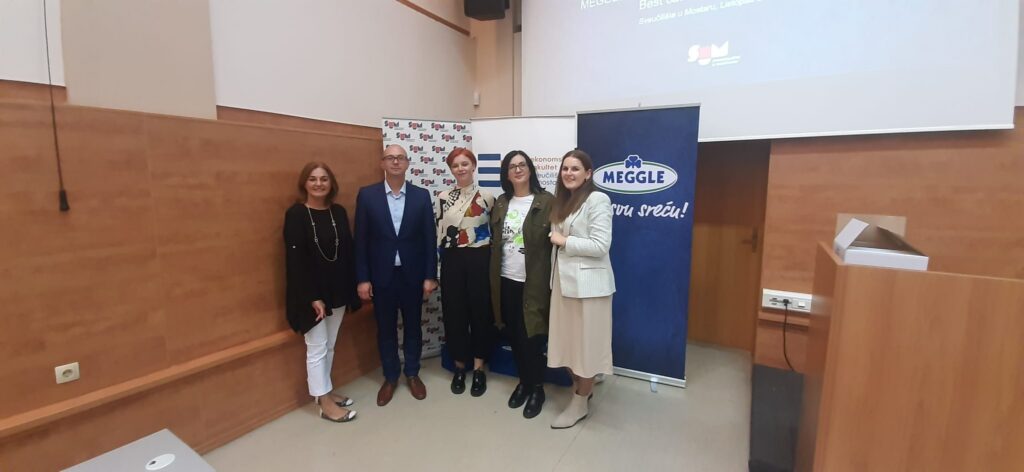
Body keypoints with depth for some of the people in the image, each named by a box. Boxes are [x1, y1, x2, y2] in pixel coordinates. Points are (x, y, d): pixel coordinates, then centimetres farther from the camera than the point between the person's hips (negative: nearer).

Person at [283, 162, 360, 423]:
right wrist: (312, 297, -18)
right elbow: (295, 260, -15)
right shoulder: (296, 214, -11)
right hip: (311, 293, -5)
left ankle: (325, 391, 33)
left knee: (329, 346, 17)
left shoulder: (339, 212, 4)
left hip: (337, 290, 6)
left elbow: (348, 251, 6)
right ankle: (325, 403, 20)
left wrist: (351, 288, 1)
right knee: (316, 348, 7)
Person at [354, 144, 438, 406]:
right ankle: (390, 377, 32)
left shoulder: (421, 195, -1)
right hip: (381, 275, 0)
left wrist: (430, 276, -4)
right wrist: (362, 278, -5)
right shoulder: (367, 195, -2)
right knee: (385, 329, 13)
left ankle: (412, 374, 34)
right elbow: (361, 240, -2)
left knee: (413, 327, 14)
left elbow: (429, 238, -1)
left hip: (412, 274, 1)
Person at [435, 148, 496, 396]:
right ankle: (459, 366, 26)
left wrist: (492, 260, 1)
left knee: (480, 311, 6)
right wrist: (443, 258, 5)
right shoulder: (443, 197, 5)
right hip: (452, 261, 2)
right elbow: (440, 232, 8)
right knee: (454, 312, 8)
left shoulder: (487, 196, -1)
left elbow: (495, 229, 6)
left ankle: (478, 368, 22)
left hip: (479, 259, -2)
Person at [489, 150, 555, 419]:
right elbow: (494, 240, 12)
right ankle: (524, 381, 34)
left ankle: (537, 388, 25)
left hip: (533, 282, -5)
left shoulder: (546, 201, -7)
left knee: (531, 337, 3)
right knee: (513, 336, 14)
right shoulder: (500, 203, 9)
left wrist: (551, 281, -12)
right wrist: (492, 278, 8)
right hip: (505, 280, 5)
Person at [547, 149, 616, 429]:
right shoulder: (562, 201, 14)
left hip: (587, 282, -7)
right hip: (563, 280, 8)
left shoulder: (597, 200, -11)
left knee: (586, 342, 6)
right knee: (568, 340, 15)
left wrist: (564, 241, -13)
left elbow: (601, 246, -18)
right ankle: (579, 388, 36)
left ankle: (581, 403, 23)